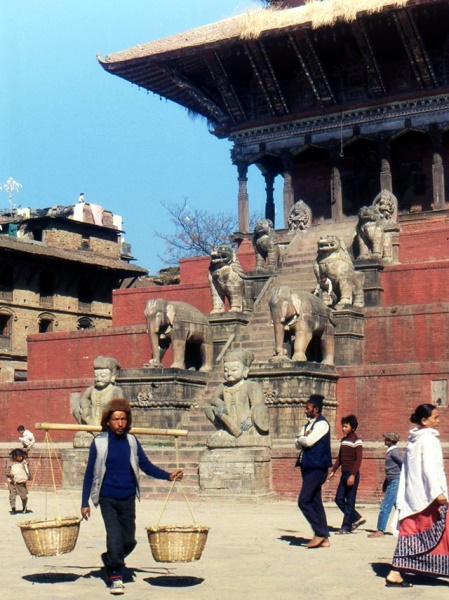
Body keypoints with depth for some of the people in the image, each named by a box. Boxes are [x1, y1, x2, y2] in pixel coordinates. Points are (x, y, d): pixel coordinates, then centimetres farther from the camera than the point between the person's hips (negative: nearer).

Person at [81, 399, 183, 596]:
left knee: (129, 540, 8)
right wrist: (85, 502, -4)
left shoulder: (131, 441, 3)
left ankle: (110, 560, 36)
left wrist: (168, 475, -10)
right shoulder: (99, 443, -6)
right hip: (107, 499, -3)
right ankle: (115, 577, 1)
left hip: (128, 499, 4)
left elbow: (146, 465, 4)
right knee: (114, 538, -14)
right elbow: (89, 474, -2)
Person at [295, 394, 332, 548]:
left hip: (317, 467, -10)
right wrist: (303, 439, -7)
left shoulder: (322, 424, -10)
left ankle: (319, 533, -7)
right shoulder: (308, 425, 18)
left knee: (303, 501, -13)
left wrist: (302, 438, 0)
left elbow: (308, 441, -21)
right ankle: (324, 538, 12)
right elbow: (298, 444, 13)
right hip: (309, 467, 10)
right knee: (315, 502, 9)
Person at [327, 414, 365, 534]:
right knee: (339, 499, 6)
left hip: (352, 474, -8)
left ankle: (346, 527, 2)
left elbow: (358, 459, -14)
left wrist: (353, 475, -21)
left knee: (350, 501, -3)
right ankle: (357, 518, 18)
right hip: (344, 474, 8)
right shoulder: (343, 440, 15)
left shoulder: (357, 441, -8)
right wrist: (333, 471, 14)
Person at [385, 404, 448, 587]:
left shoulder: (413, 439, 15)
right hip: (428, 496, -8)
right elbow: (429, 467, -20)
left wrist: (402, 497, 16)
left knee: (409, 533, 8)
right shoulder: (428, 438, -9)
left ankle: (395, 574, 6)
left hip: (412, 496, 8)